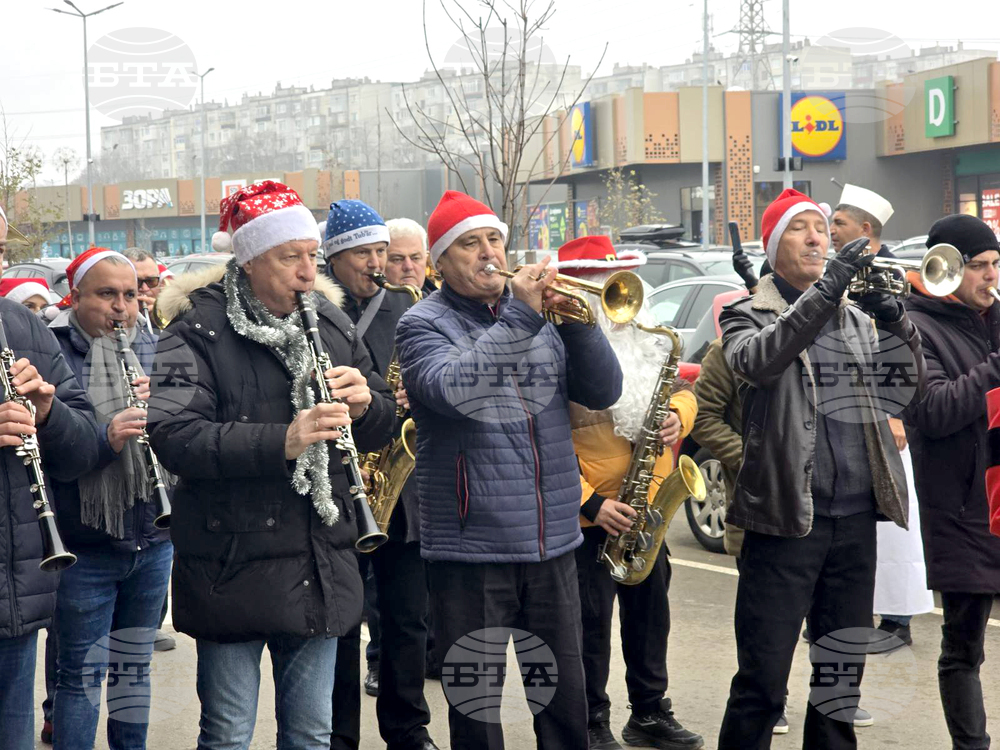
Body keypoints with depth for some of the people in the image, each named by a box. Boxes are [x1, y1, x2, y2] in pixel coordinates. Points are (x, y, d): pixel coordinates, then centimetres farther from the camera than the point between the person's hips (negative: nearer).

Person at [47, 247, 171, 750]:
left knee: (134, 666, 17)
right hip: (86, 547, -5)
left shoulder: (152, 349, 10)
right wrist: (105, 437, -30)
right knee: (80, 674, 2)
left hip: (152, 538, 5)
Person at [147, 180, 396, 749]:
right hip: (234, 568, -5)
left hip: (321, 570, 5)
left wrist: (364, 403, -10)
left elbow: (382, 428, 14)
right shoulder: (199, 332, -10)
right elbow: (175, 439, -23)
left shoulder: (331, 323, 9)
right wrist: (281, 441, -33)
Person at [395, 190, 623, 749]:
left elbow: (604, 391, 4)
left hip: (551, 544, 4)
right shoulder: (424, 324, -2)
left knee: (565, 699, 12)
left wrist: (574, 319, -11)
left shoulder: (545, 316, 11)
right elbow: (451, 390, -22)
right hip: (470, 550, -4)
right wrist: (520, 316, -22)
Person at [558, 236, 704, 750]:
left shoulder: (645, 334, 9)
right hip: (590, 515, -7)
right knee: (592, 621, 2)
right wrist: (590, 503, -22)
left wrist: (678, 415, -6)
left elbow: (680, 389, 18)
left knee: (650, 612, 16)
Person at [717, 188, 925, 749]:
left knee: (841, 674, 13)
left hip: (855, 519, 5)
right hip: (786, 519, -5)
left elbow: (909, 386, 5)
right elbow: (757, 360, -22)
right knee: (762, 683, -3)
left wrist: (898, 323, -13)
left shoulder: (857, 317, 15)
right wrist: (826, 289, -30)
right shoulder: (749, 315, 1)